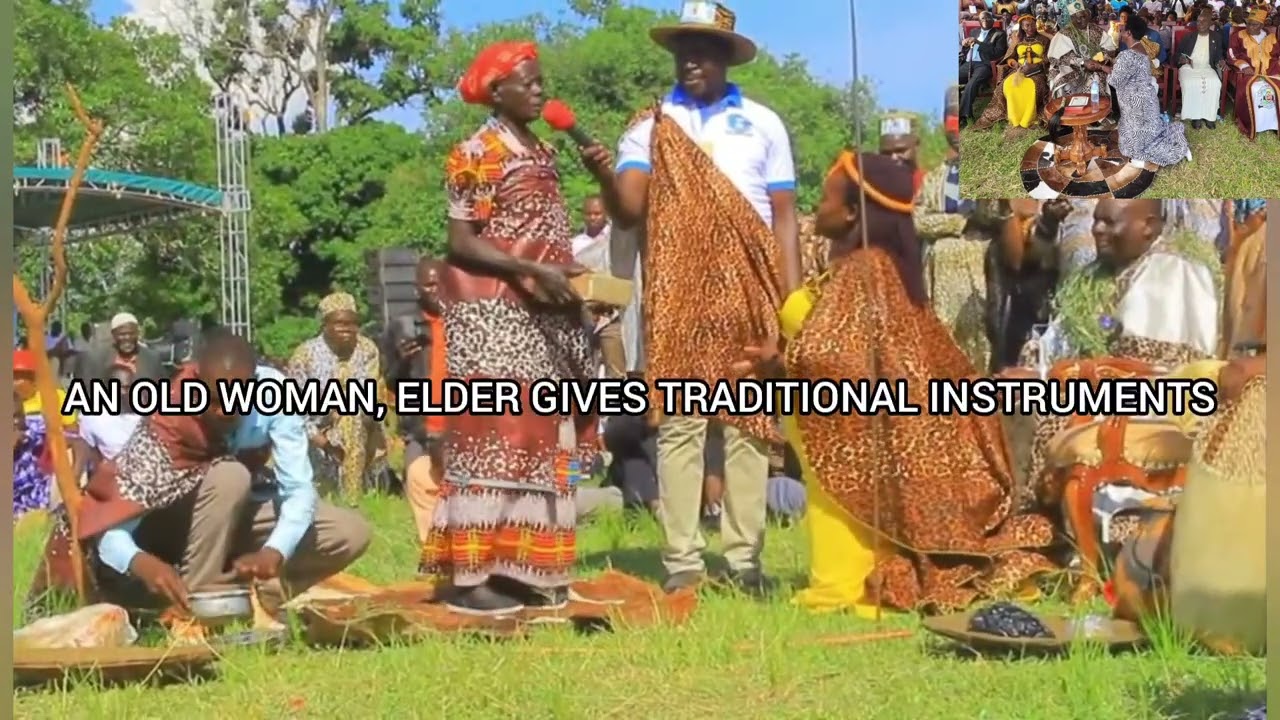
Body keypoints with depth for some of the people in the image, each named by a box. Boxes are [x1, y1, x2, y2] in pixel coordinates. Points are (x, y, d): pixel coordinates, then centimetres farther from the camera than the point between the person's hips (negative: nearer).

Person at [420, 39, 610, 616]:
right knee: (492, 435, -12)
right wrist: (533, 271, -20)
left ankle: (518, 569, 12)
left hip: (541, 316, 9)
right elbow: (461, 243, -13)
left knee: (537, 440, 8)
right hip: (493, 315, -9)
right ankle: (469, 575, -12)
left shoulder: (542, 151, 16)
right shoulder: (477, 154, -8)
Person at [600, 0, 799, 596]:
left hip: (750, 294, 1)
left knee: (749, 422, 1)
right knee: (679, 423, -4)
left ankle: (744, 555, 5)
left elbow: (784, 215, 9)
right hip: (676, 294, -1)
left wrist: (792, 298, 1)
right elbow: (628, 210, -3)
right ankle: (682, 559, -2)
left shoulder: (763, 123, 12)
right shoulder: (651, 125, 9)